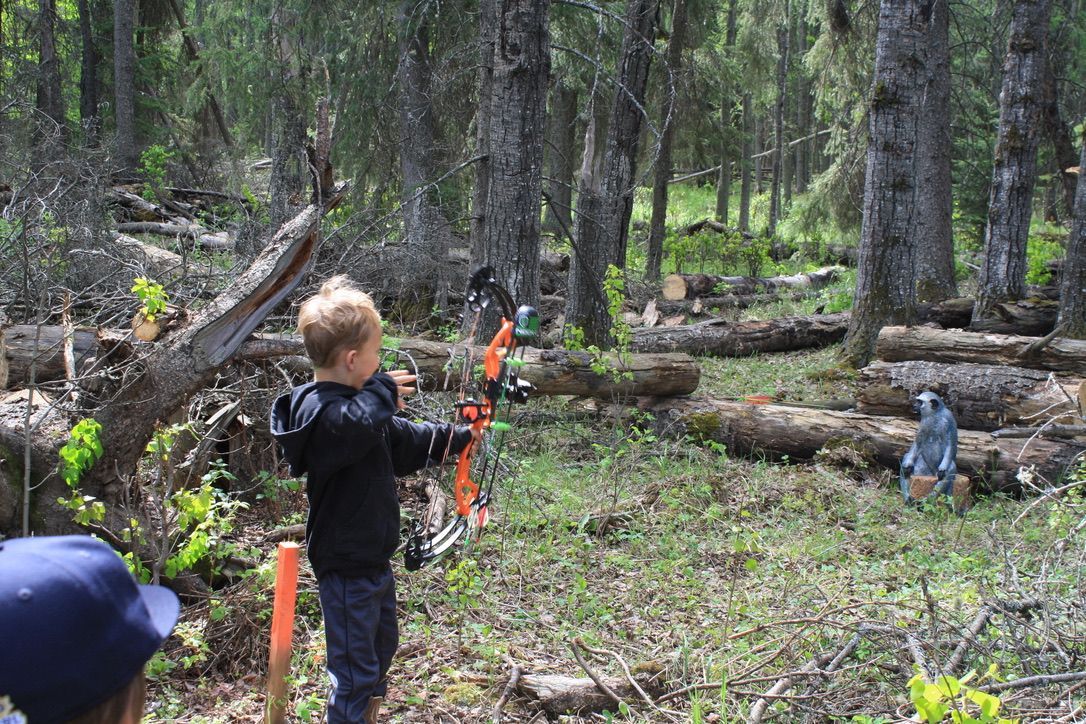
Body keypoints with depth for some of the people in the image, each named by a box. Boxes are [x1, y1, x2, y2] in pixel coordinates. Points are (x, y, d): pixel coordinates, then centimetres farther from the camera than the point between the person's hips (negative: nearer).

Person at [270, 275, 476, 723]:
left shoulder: (351, 404, 10)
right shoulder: (323, 412, -24)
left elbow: (402, 439, 24)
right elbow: (361, 427, -47)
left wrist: (459, 437, 29)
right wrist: (383, 392, -29)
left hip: (372, 557, 11)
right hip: (346, 566, -11)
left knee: (381, 648, 27)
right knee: (355, 671, -3)